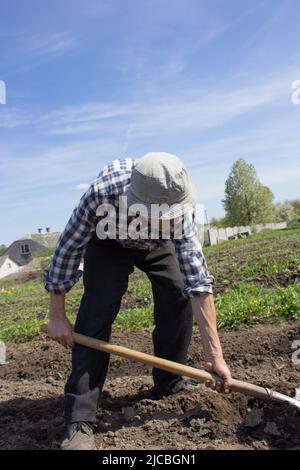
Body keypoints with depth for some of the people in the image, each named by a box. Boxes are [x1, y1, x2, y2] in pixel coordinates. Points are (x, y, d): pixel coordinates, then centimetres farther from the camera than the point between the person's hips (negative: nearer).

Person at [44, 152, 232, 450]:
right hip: (107, 243, -2)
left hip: (157, 245, 2)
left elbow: (198, 282, -35)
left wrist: (214, 354, -34)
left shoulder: (179, 209, -36)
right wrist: (56, 316, -23)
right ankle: (80, 421, -13)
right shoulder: (102, 193, -43)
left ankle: (169, 386, 10)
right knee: (98, 310, -19)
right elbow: (67, 250, -29)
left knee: (178, 298, -13)